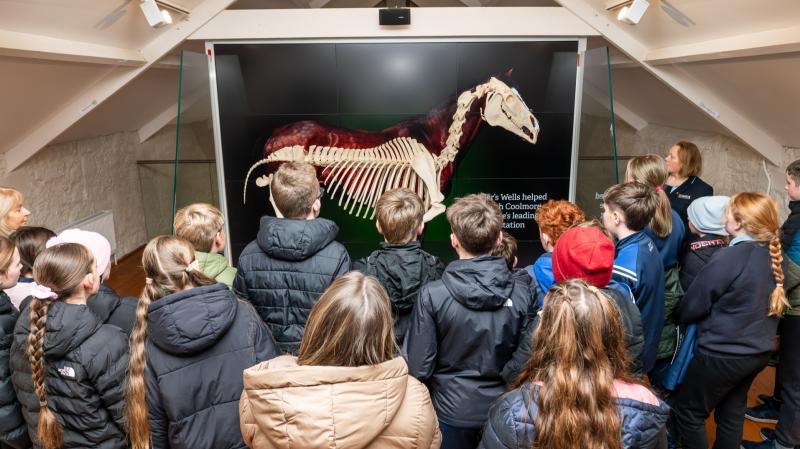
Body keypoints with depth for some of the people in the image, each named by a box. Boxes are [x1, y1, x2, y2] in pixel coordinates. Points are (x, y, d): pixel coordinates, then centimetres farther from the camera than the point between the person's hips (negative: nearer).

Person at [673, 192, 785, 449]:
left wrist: (679, 318, 5)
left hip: (723, 354, -8)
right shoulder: (775, 256, -2)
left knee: (688, 411, 8)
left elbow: (692, 305, -13)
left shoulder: (728, 259, -23)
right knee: (732, 413, 21)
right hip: (759, 351, 8)